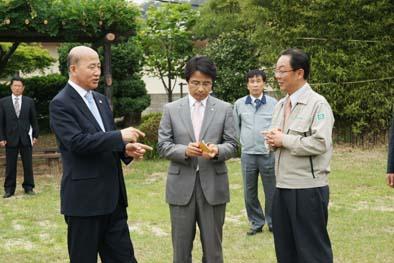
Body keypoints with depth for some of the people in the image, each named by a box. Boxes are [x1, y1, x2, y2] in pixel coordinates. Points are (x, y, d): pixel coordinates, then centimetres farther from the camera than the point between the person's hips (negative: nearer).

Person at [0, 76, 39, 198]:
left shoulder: (29, 101, 5)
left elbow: (34, 120, 7)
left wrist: (35, 135, 2)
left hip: (26, 138, 0)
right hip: (11, 139, 0)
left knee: (28, 165, 4)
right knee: (10, 166, 3)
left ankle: (28, 187, 13)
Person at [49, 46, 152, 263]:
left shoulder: (101, 100, 14)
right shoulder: (60, 104, -10)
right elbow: (77, 142, -22)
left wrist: (126, 149, -3)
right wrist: (120, 136, -21)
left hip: (113, 196, 7)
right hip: (84, 198, -7)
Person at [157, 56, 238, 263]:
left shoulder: (224, 109, 5)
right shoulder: (171, 109, 5)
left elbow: (232, 145, 2)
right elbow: (163, 145, 1)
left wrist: (217, 150, -20)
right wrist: (184, 150, -18)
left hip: (213, 184, 0)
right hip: (181, 185, 0)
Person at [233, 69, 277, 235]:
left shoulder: (273, 103, -2)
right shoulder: (239, 104, 5)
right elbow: (235, 126, 16)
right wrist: (243, 142, 11)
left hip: (268, 154, -2)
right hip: (248, 154, 2)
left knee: (272, 191, 5)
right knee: (249, 192, 8)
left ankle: (273, 223, 20)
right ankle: (256, 223, 22)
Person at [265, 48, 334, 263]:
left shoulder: (317, 103, -11)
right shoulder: (280, 105, 14)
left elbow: (320, 143, -22)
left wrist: (284, 140, -13)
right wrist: (273, 141, -1)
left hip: (308, 188, -8)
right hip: (282, 186, 8)